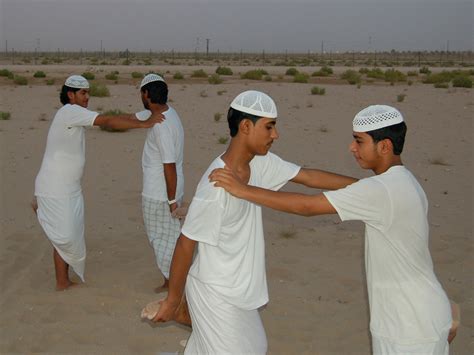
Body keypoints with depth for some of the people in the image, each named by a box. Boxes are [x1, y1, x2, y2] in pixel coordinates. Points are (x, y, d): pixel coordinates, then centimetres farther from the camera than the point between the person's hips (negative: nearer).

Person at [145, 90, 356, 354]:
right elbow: (185, 245, -21)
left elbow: (309, 176, 4)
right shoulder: (216, 187, -29)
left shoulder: (260, 163, -5)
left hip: (238, 288, 8)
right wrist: (172, 299, -11)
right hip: (216, 294, -8)